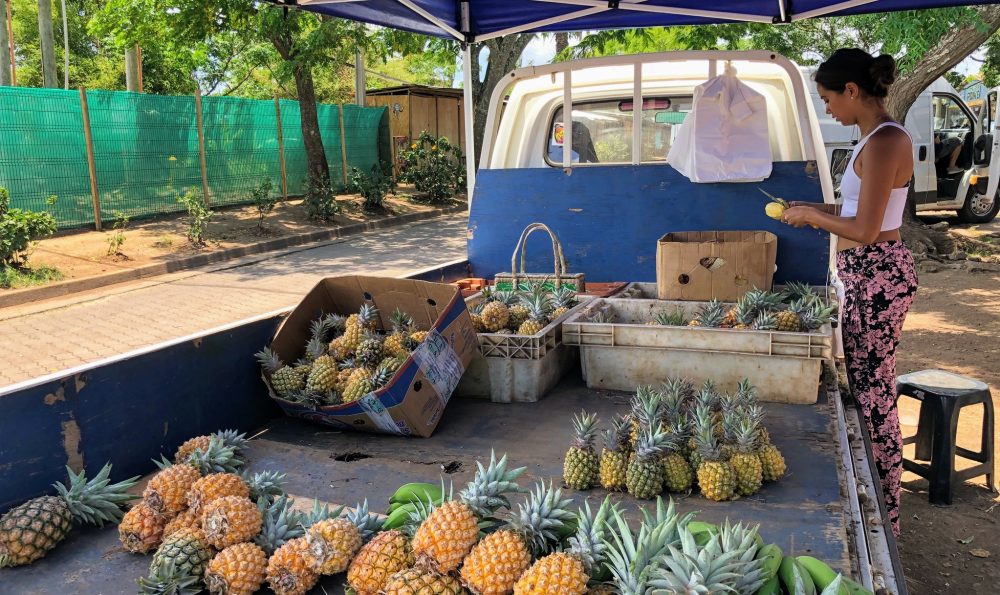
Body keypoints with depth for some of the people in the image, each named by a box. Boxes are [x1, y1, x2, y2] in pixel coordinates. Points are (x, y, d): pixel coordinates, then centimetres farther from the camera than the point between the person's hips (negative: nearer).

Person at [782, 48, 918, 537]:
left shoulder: (885, 142, -18)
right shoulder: (876, 138, 12)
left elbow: (865, 229, -22)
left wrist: (812, 216, -9)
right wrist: (815, 209, 12)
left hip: (876, 274, -10)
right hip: (864, 275, 10)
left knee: (873, 389, -1)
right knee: (863, 382, 18)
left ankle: (885, 514, 14)